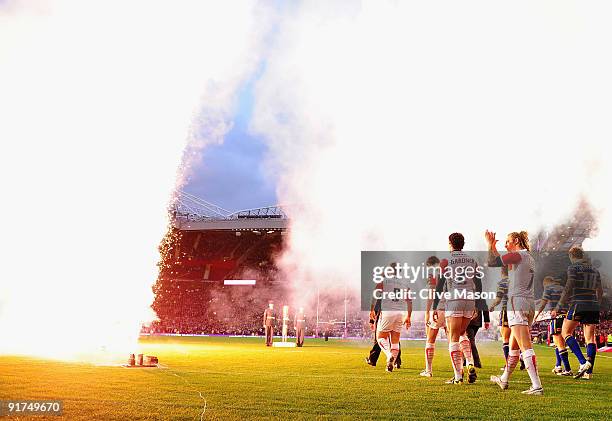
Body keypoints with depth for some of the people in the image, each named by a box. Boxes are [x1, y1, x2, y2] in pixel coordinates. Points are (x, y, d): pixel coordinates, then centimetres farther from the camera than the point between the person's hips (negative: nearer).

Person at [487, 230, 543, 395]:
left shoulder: (518, 255, -9)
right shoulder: (529, 258, 19)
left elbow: (493, 262, -11)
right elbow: (504, 262, 27)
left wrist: (490, 244, 4)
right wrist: (493, 247, 29)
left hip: (517, 302, -9)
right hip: (529, 303, 9)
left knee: (526, 347, -13)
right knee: (513, 346, 20)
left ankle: (537, 386, -18)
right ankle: (504, 380, 33)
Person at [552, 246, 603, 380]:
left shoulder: (573, 268, -2)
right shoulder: (594, 270, 16)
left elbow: (568, 289, -10)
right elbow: (600, 292, 20)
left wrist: (558, 308, -7)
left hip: (578, 305, -6)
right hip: (593, 306, 6)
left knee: (566, 332, 5)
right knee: (590, 338, 6)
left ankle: (583, 362, -12)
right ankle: (589, 371, 2)